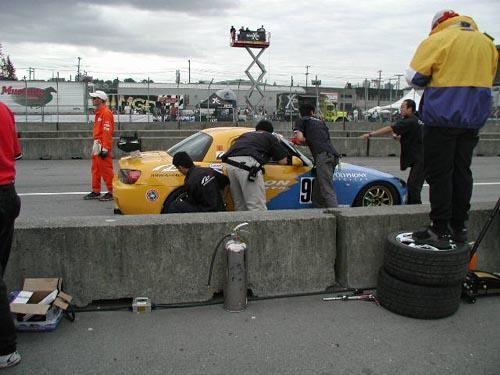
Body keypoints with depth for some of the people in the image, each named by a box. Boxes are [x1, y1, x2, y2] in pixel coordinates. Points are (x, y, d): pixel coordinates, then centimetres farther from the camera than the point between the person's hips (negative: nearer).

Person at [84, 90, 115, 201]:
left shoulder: (106, 113, -13)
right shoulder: (99, 112, 19)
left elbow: (107, 131, -20)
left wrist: (105, 148, -23)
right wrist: (96, 144, 20)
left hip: (103, 145, -10)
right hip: (97, 144, 10)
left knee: (106, 169, -6)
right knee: (96, 169, 13)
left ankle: (111, 192, 0)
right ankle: (96, 191, 21)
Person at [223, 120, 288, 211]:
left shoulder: (246, 135, 37)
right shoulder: (270, 137, 24)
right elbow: (283, 161, 22)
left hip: (229, 163, 6)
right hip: (248, 163, -6)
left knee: (240, 206, 15)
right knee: (257, 207, -8)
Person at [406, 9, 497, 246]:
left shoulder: (437, 40, -6)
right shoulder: (486, 42, 14)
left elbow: (414, 77, -7)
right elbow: (488, 77, 21)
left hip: (442, 118, -6)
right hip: (474, 118, 6)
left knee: (439, 174, -2)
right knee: (462, 171, 12)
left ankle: (440, 231, -1)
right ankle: (459, 227, 18)